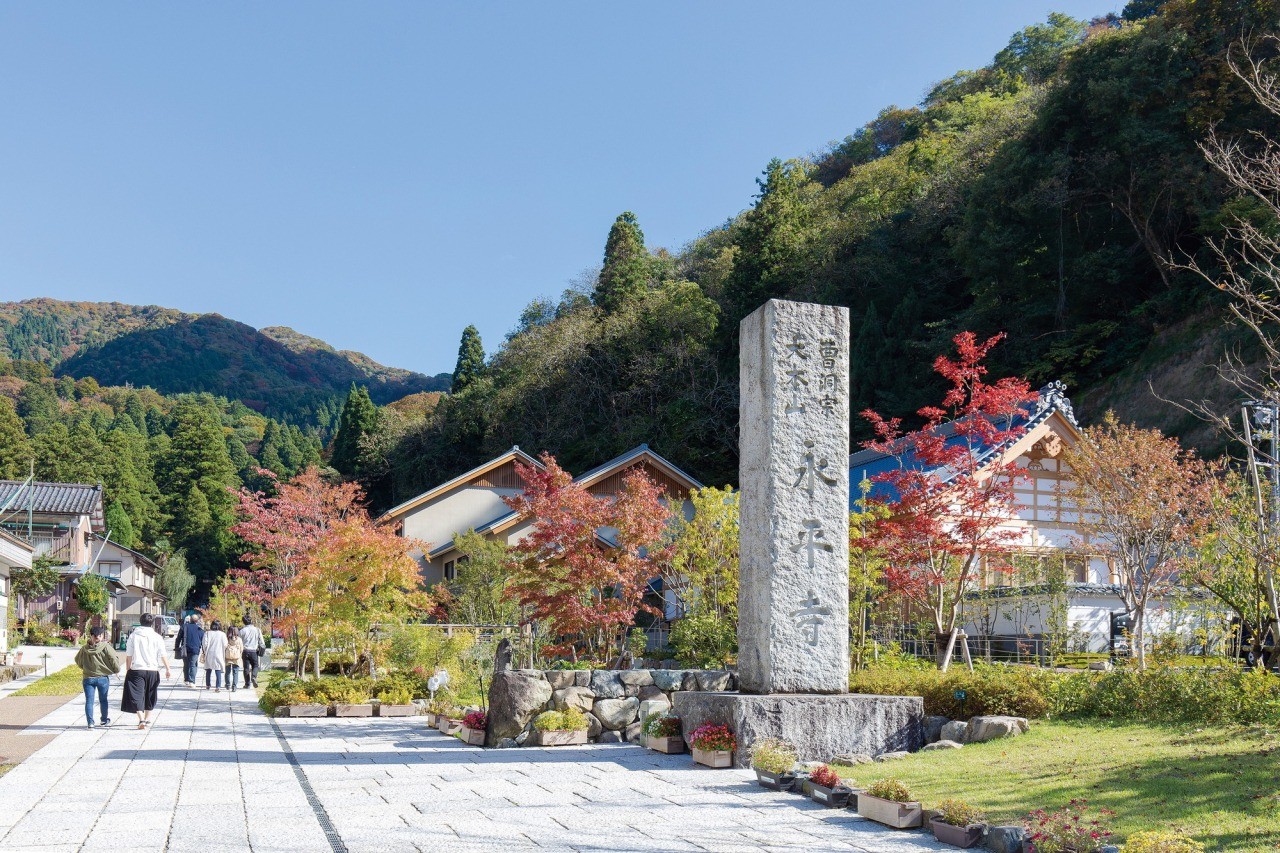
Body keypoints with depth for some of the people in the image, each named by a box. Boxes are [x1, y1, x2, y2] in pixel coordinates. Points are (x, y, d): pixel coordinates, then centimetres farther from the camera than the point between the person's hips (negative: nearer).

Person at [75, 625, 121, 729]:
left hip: (88, 678, 1)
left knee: (89, 701, 3)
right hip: (103, 678, -1)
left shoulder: (84, 648, -3)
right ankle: (105, 720, 29)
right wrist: (116, 670, 5)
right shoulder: (106, 647, -13)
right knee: (103, 700, 15)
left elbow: (78, 660, 13)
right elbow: (114, 658, -13)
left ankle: (90, 722, -5)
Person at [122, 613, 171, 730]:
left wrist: (127, 669, 9)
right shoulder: (157, 637, -1)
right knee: (150, 696, 17)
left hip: (137, 670, -2)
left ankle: (141, 719, -19)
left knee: (137, 696, -3)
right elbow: (163, 655, -3)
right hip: (152, 670, 2)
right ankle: (147, 719, 26)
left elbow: (128, 655, 0)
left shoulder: (133, 636, -1)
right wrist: (167, 669, 3)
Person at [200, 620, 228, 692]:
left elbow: (204, 644, -6)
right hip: (218, 655, -2)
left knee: (208, 671, 18)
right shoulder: (222, 634, -3)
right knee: (218, 671, -2)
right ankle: (218, 687, -12)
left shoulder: (207, 633, -2)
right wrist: (224, 655, 10)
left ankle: (207, 685, 30)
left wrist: (204, 652, 7)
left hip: (209, 654, 2)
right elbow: (225, 645, -4)